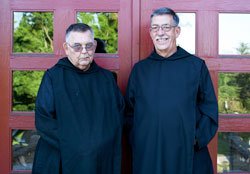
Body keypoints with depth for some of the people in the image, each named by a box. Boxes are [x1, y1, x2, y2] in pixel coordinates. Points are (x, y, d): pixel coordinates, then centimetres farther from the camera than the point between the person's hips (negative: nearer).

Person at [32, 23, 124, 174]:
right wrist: (74, 145, -17)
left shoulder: (106, 77, 9)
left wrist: (104, 141, -8)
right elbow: (43, 121, -9)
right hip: (64, 162, -3)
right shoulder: (53, 76, -3)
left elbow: (120, 113, 9)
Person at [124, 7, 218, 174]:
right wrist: (137, 142, -1)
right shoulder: (140, 69, 7)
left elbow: (210, 109, 2)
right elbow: (129, 112, 10)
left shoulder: (196, 66, 3)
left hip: (188, 155, -1)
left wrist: (197, 139, -9)